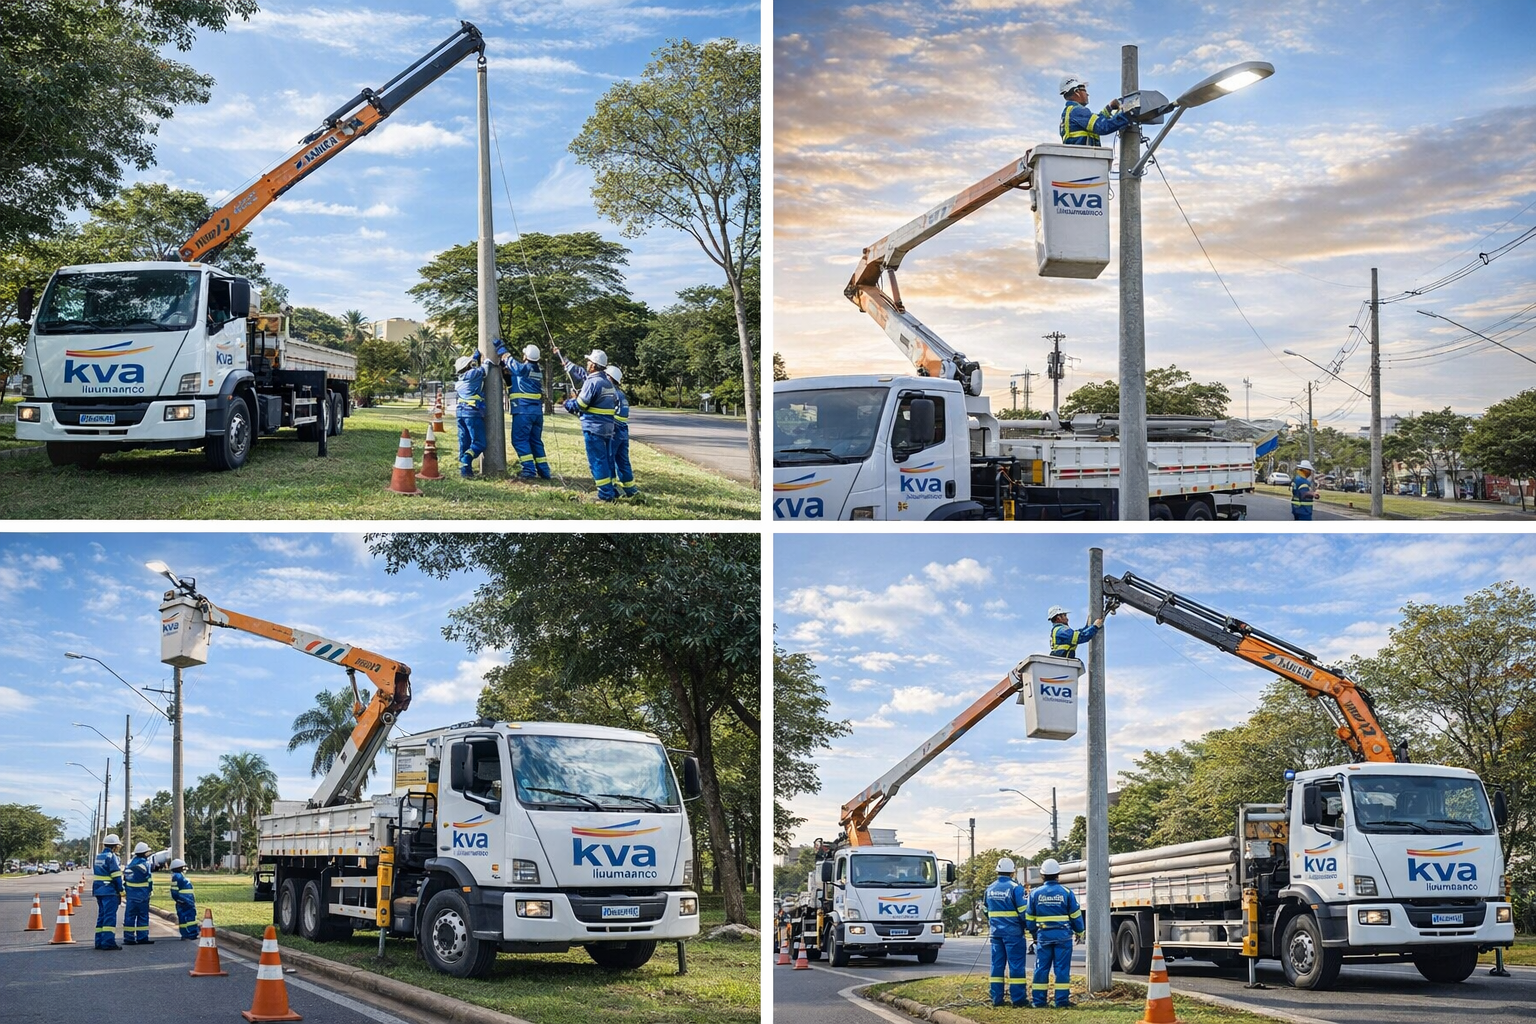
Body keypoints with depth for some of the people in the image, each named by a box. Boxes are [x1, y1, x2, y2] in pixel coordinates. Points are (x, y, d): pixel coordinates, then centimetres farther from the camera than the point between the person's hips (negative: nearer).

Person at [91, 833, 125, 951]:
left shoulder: (98, 857, 16)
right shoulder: (112, 857, -11)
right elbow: (116, 877, -15)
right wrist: (121, 892, -9)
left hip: (98, 890, 8)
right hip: (110, 891, -8)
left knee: (102, 915, 13)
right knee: (110, 916, -8)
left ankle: (99, 942, 14)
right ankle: (108, 942, -11)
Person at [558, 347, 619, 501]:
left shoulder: (592, 382, -15)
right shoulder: (607, 382, 14)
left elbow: (580, 405, -15)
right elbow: (580, 373, 25)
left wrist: (568, 403, 7)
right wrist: (564, 359, 31)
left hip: (593, 427, -8)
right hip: (608, 428, 8)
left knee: (597, 461, -4)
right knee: (607, 459, 14)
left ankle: (605, 494, -6)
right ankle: (611, 490, 17)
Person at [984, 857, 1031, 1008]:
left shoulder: (990, 889, 8)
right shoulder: (1015, 888, -11)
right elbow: (1023, 911, -14)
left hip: (996, 932, 5)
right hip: (1013, 932, -5)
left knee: (997, 965, 8)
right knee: (1016, 964, -1)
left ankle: (996, 998, 8)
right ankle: (1018, 998, -1)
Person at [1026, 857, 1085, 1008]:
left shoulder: (1035, 893, 1)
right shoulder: (1066, 892, -4)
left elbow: (1029, 917, 7)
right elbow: (1076, 915, 2)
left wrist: (1033, 934, 21)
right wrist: (1079, 932, 16)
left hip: (1043, 935, 2)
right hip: (1063, 935, -1)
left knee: (1041, 968, 7)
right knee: (1062, 968, 1)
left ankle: (1039, 1001, 8)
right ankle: (1062, 1001, 0)